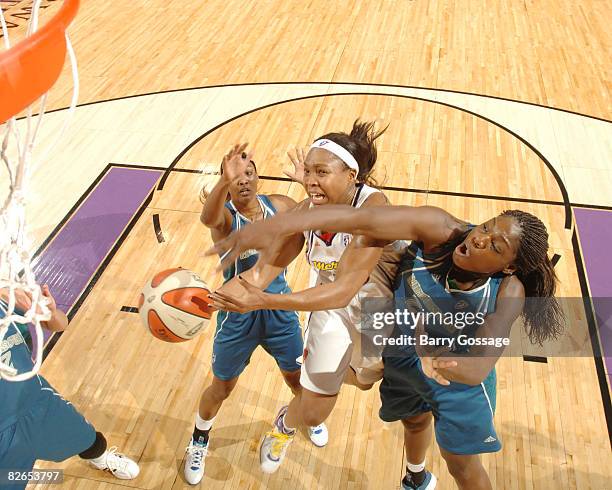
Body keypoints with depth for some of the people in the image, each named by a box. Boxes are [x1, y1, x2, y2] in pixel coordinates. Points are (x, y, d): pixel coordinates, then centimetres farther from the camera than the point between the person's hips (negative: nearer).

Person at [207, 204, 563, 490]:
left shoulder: (508, 292, -34)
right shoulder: (441, 229, -35)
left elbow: (479, 367, -37)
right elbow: (360, 219, -47)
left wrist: (443, 364, -59)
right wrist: (278, 227, -59)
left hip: (461, 378, -3)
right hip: (403, 357, 3)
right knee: (415, 421, 32)